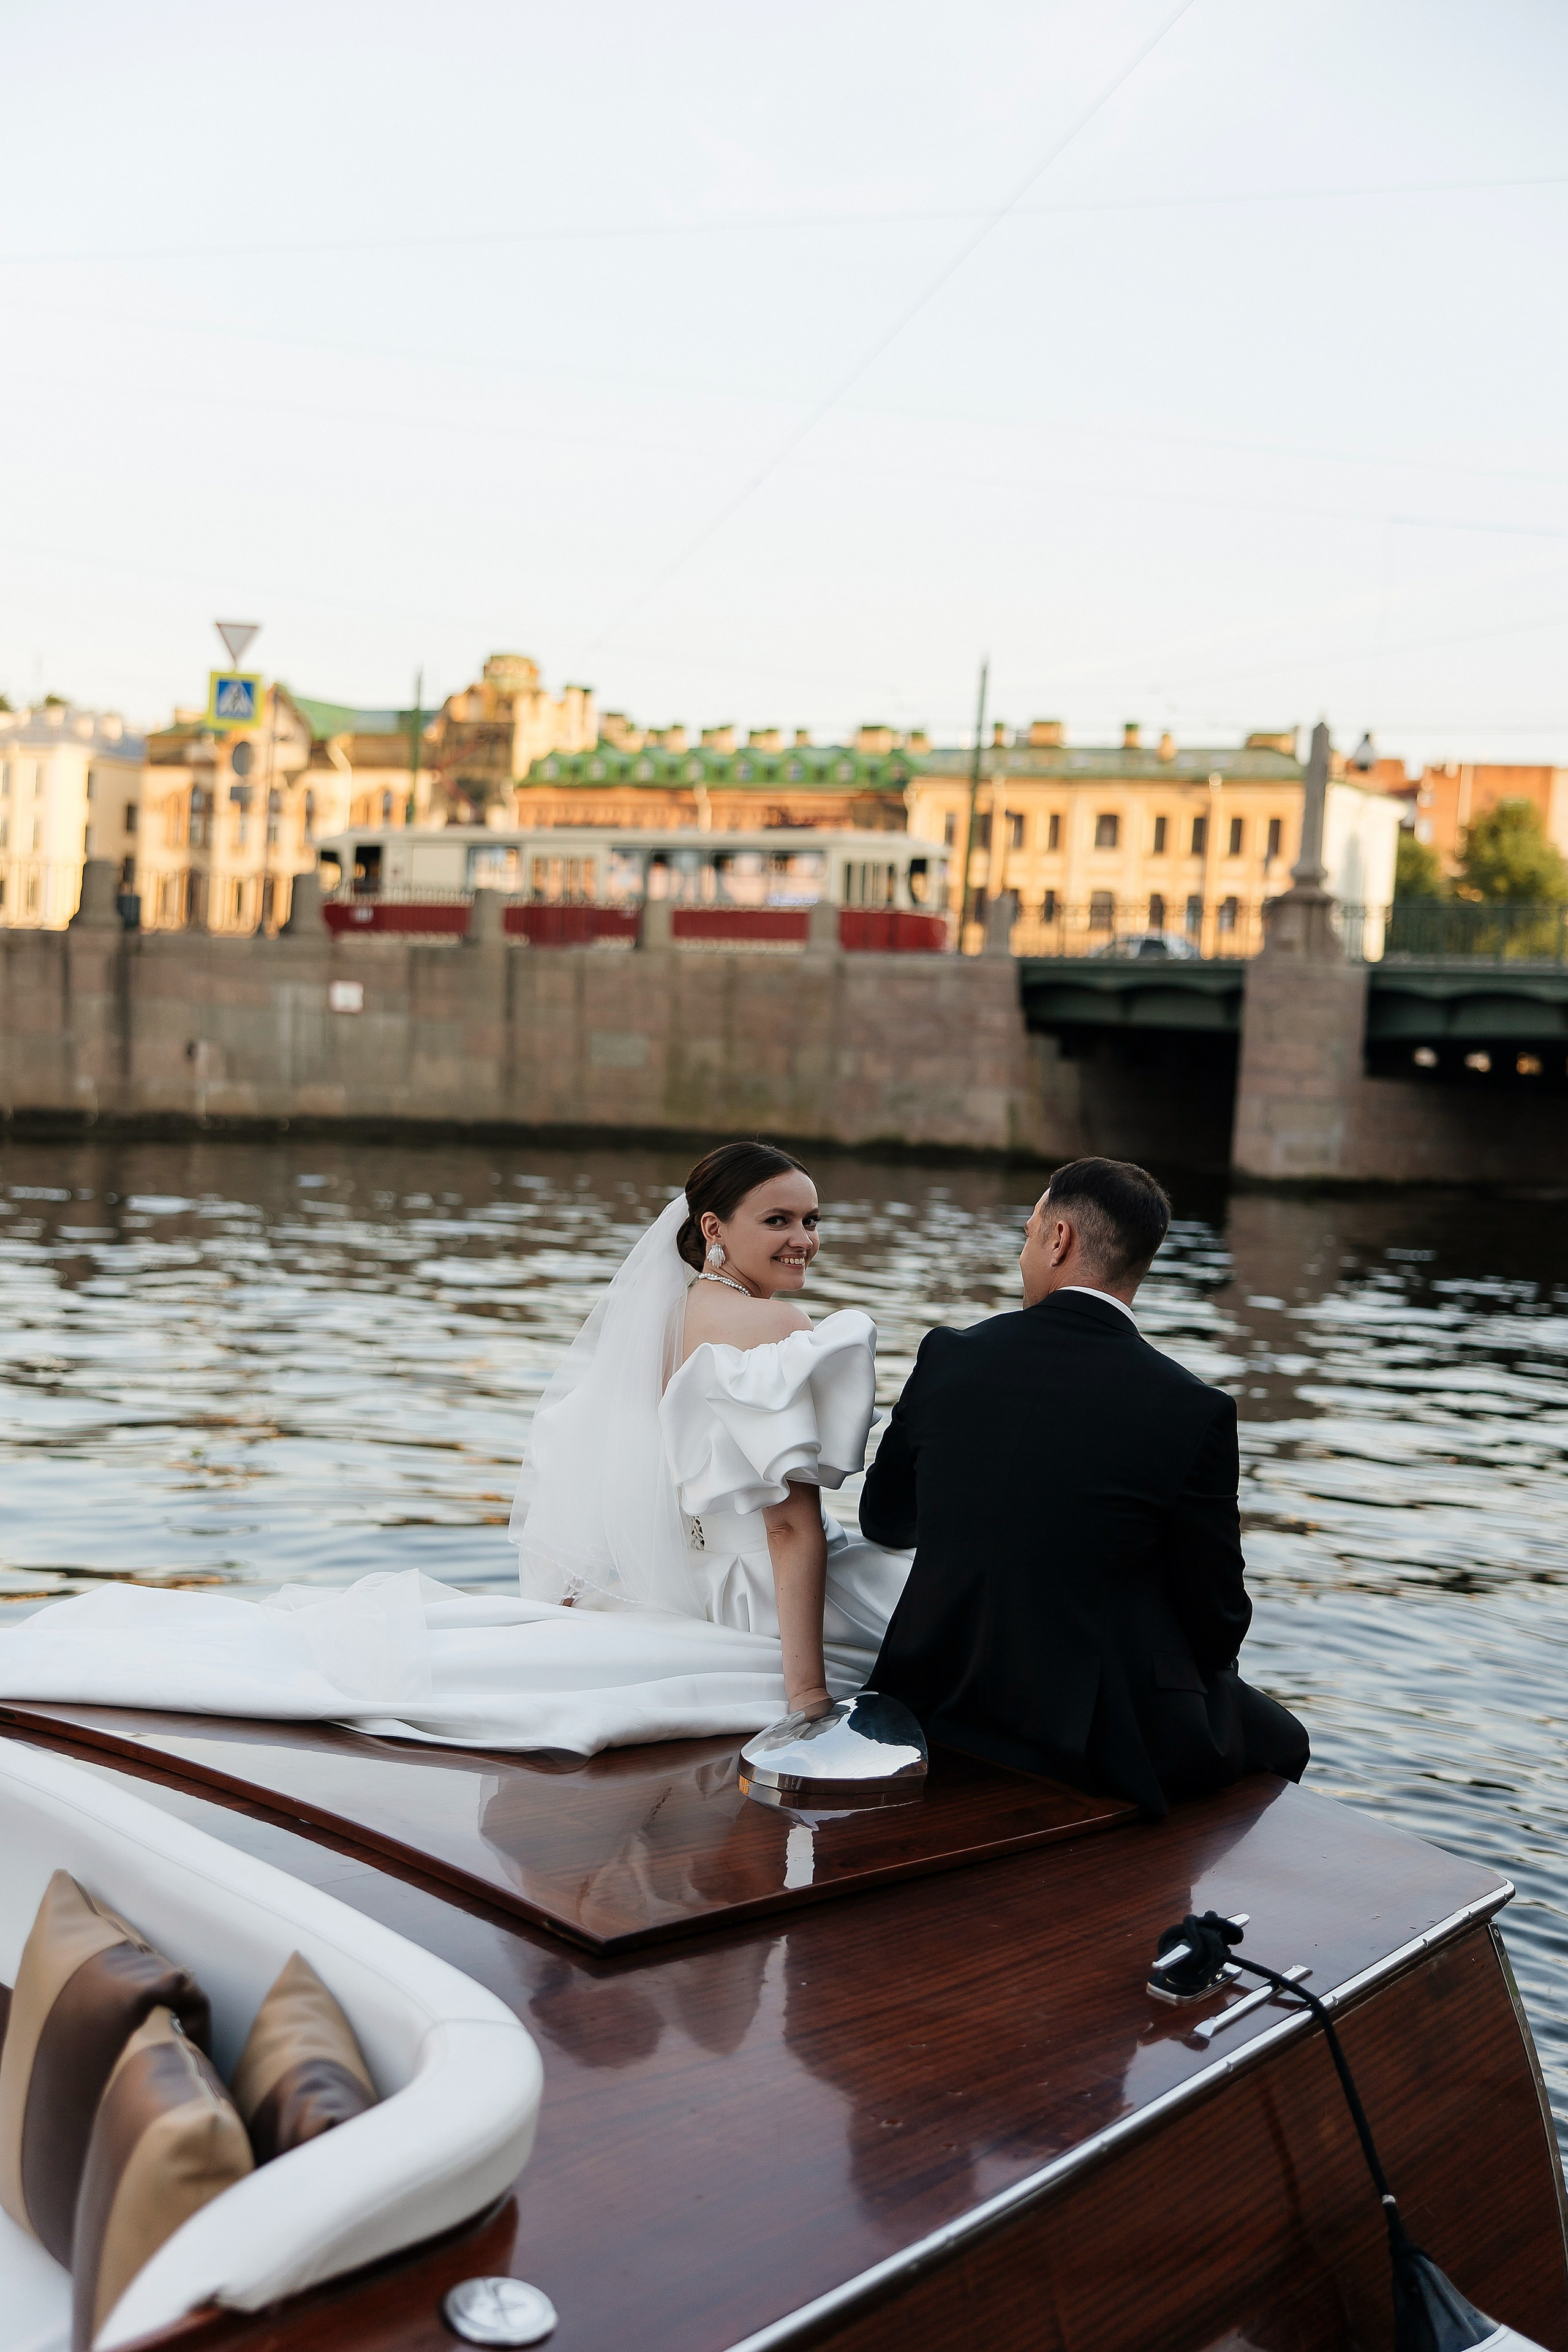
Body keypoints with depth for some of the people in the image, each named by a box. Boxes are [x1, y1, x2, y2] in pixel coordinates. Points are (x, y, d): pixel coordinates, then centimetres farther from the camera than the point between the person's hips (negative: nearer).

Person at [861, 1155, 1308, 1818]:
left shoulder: (948, 1357, -7)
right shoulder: (1194, 1412, -16)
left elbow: (882, 1520, 8)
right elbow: (1217, 1620, -7)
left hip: (938, 1710, 5)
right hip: (1101, 1736, -5)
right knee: (1277, 1740, 23)